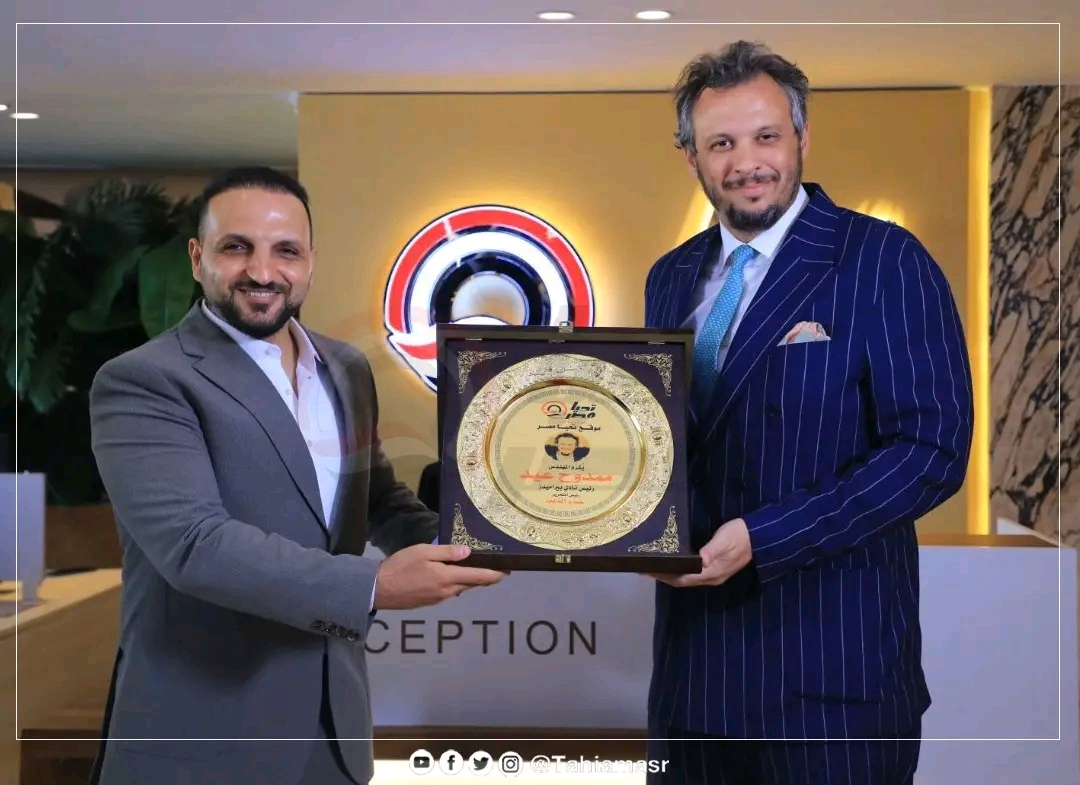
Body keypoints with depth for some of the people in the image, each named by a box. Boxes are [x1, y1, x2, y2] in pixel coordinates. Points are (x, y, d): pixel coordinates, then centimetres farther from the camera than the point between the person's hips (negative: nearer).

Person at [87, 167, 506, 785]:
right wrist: (374, 586, -27)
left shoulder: (348, 368, 8)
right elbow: (194, 542, -23)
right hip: (204, 729, -6)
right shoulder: (144, 381, -13)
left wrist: (443, 543, -4)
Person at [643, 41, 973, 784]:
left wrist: (760, 538, -20)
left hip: (833, 654, -5)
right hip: (696, 642, 6)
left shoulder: (884, 260, -9)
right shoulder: (671, 277, 10)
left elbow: (933, 447, -15)